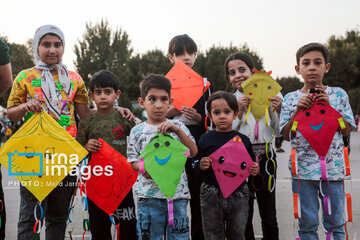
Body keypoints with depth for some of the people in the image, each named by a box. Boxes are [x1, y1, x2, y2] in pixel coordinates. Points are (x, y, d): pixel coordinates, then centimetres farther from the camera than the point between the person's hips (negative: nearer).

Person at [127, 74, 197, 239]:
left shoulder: (178, 127, 7)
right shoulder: (137, 131, 4)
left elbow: (193, 152, -5)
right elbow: (133, 162, 5)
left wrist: (177, 131, -17)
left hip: (178, 194, 1)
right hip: (149, 196, -1)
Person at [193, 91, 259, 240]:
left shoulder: (243, 140, 2)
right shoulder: (206, 140, -1)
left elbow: (251, 164, 11)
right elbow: (195, 164, 4)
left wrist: (255, 170, -10)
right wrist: (201, 166, -18)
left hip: (238, 195, 1)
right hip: (211, 195, -1)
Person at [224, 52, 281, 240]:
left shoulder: (269, 97, 4)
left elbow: (278, 132, 6)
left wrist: (277, 111, -9)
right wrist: (239, 111, -12)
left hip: (265, 156, 0)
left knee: (268, 213, 7)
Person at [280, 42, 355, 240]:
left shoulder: (338, 95, 5)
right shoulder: (291, 99, 4)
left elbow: (346, 130, 2)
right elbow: (287, 135, 2)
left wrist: (328, 107, -9)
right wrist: (298, 110, -11)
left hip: (333, 169, 0)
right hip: (303, 170, 0)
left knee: (335, 223, 8)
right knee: (307, 223, 8)